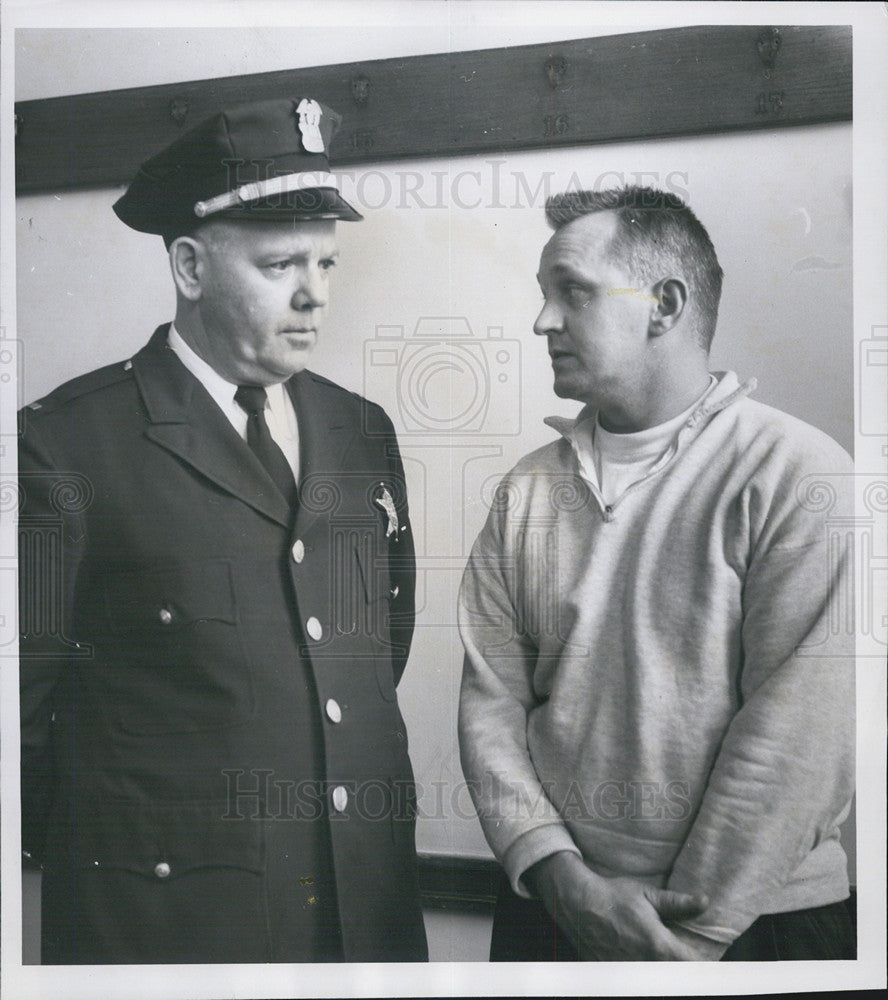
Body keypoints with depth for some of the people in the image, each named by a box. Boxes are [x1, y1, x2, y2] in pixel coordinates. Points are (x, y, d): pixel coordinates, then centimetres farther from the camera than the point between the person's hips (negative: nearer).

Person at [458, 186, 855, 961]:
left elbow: (799, 731, -16)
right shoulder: (526, 491, 3)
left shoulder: (799, 477, -12)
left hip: (752, 919, -3)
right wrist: (557, 871, -11)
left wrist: (696, 929, -15)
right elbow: (491, 700, 1)